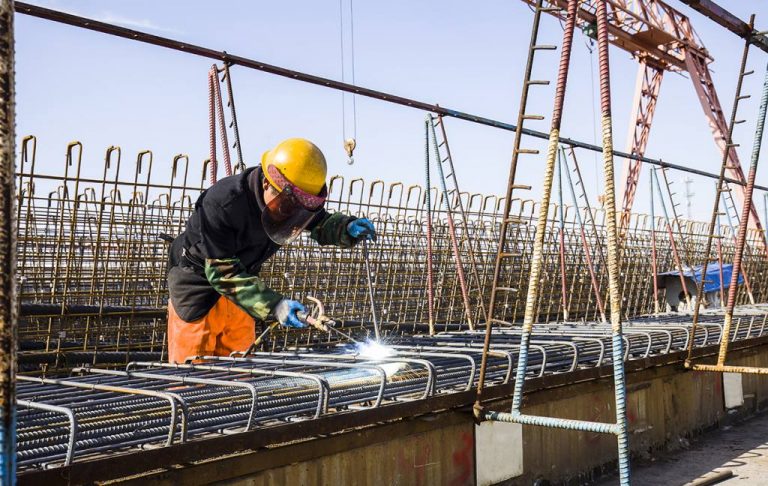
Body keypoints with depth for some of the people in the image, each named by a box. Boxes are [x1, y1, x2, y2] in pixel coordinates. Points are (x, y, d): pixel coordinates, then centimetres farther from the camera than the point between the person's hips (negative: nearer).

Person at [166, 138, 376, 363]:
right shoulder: (223, 203, -35)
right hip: (198, 279, -6)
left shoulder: (290, 200, -15)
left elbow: (321, 224, 1)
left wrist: (349, 228, -23)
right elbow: (222, 272, -33)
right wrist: (274, 304, -42)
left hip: (241, 277, 6)